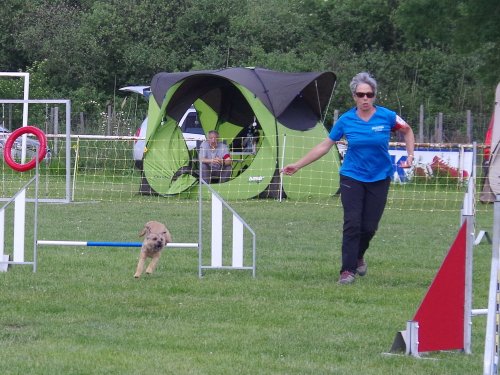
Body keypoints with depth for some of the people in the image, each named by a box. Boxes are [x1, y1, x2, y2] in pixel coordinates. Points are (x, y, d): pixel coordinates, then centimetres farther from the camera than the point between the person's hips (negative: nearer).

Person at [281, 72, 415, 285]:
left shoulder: (387, 117, -8)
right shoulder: (346, 121, -6)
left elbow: (407, 131, 12)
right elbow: (325, 146, 3)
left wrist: (410, 156, -1)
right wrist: (298, 165, 4)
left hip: (379, 178, 0)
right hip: (352, 178, 0)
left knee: (369, 227, 2)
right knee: (352, 224, -11)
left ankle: (358, 256, 32)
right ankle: (348, 270, -4)